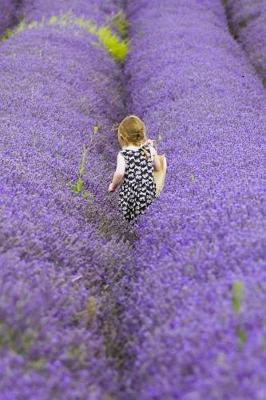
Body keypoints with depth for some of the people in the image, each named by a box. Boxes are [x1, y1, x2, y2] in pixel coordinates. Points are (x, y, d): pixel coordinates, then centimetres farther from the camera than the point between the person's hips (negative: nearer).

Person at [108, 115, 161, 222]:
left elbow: (119, 173, -32)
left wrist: (113, 185, -12)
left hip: (130, 194, -4)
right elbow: (158, 168, 11)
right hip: (149, 192, 4)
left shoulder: (123, 154, -16)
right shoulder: (149, 149, -3)